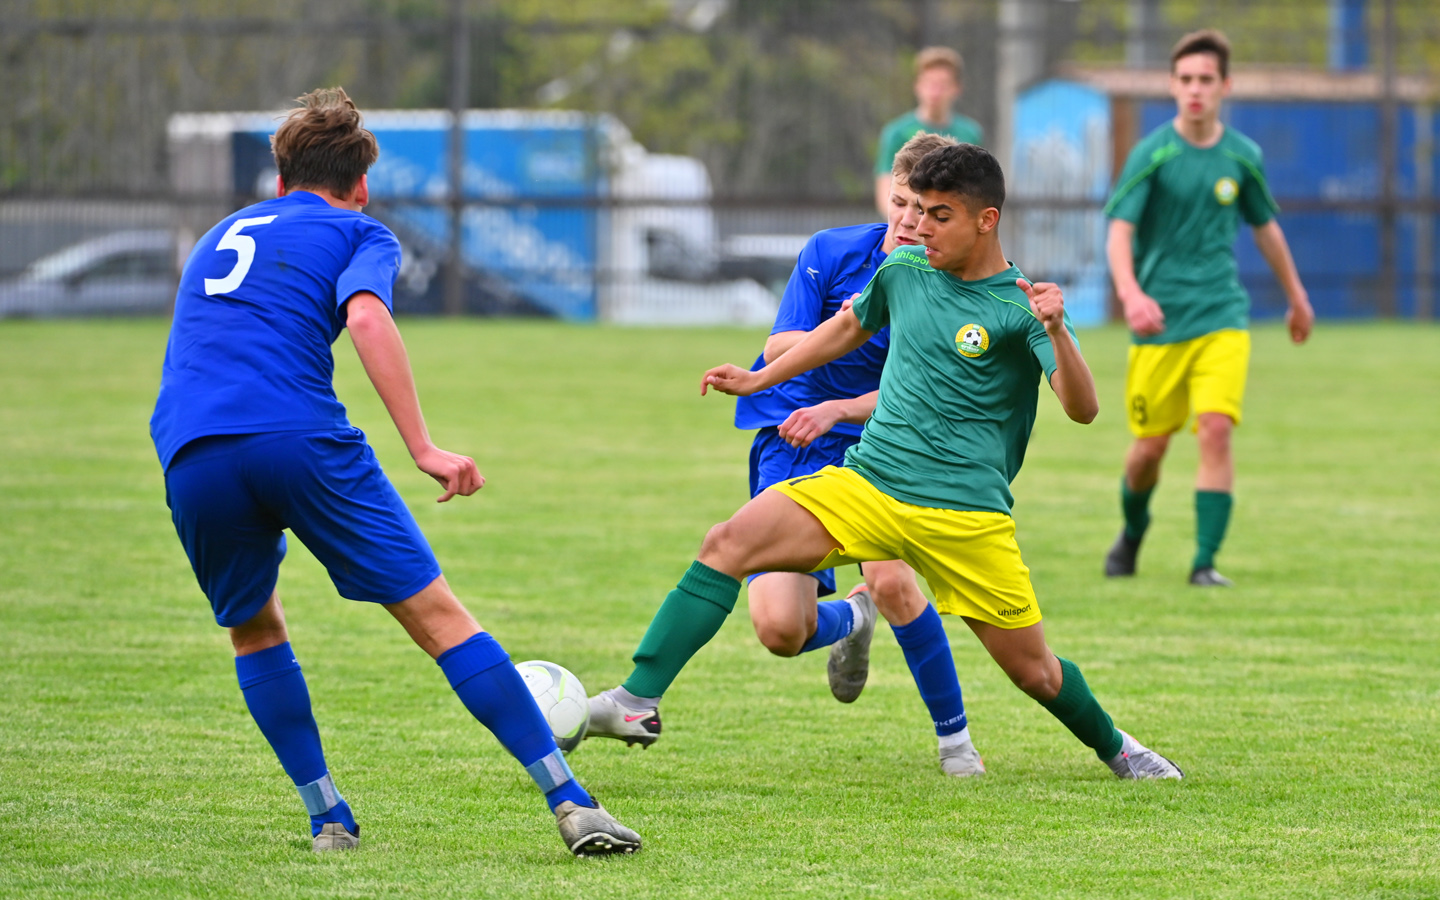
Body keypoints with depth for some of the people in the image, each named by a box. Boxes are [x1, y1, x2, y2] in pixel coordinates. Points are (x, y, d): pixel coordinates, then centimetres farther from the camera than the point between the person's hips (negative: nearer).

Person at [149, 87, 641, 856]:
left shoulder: (221, 236, 32)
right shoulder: (358, 233, 16)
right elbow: (365, 316, -5)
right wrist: (422, 448, -10)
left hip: (189, 455, 4)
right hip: (299, 438, -4)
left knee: (253, 629, 26)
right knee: (434, 613, 0)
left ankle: (326, 819, 16)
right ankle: (571, 805, -4)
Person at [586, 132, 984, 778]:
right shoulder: (832, 252, -7)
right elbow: (777, 350, -10)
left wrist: (835, 410, -26)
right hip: (791, 449, 0)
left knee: (890, 578, -29)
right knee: (780, 630, -15)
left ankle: (954, 735, -8)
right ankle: (851, 620, 24)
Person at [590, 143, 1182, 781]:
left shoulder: (1018, 309, -8)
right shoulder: (904, 270, 7)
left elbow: (1083, 409, -18)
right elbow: (850, 327, 28)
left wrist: (1057, 333, -35)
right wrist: (757, 381, 31)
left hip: (966, 513, -4)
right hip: (866, 483, 4)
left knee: (1034, 673, 4)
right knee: (729, 543, -19)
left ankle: (1112, 746, 36)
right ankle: (637, 700, -22)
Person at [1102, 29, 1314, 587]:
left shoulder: (1242, 156, 3)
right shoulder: (1153, 154, -8)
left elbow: (1265, 227, 20)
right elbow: (1119, 231, -16)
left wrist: (1296, 298, 29)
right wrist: (1130, 293, -35)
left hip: (1222, 315, 2)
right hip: (1160, 319, -1)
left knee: (1216, 429, -16)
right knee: (1151, 444, 5)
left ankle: (1205, 562, -12)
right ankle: (1132, 530, 36)